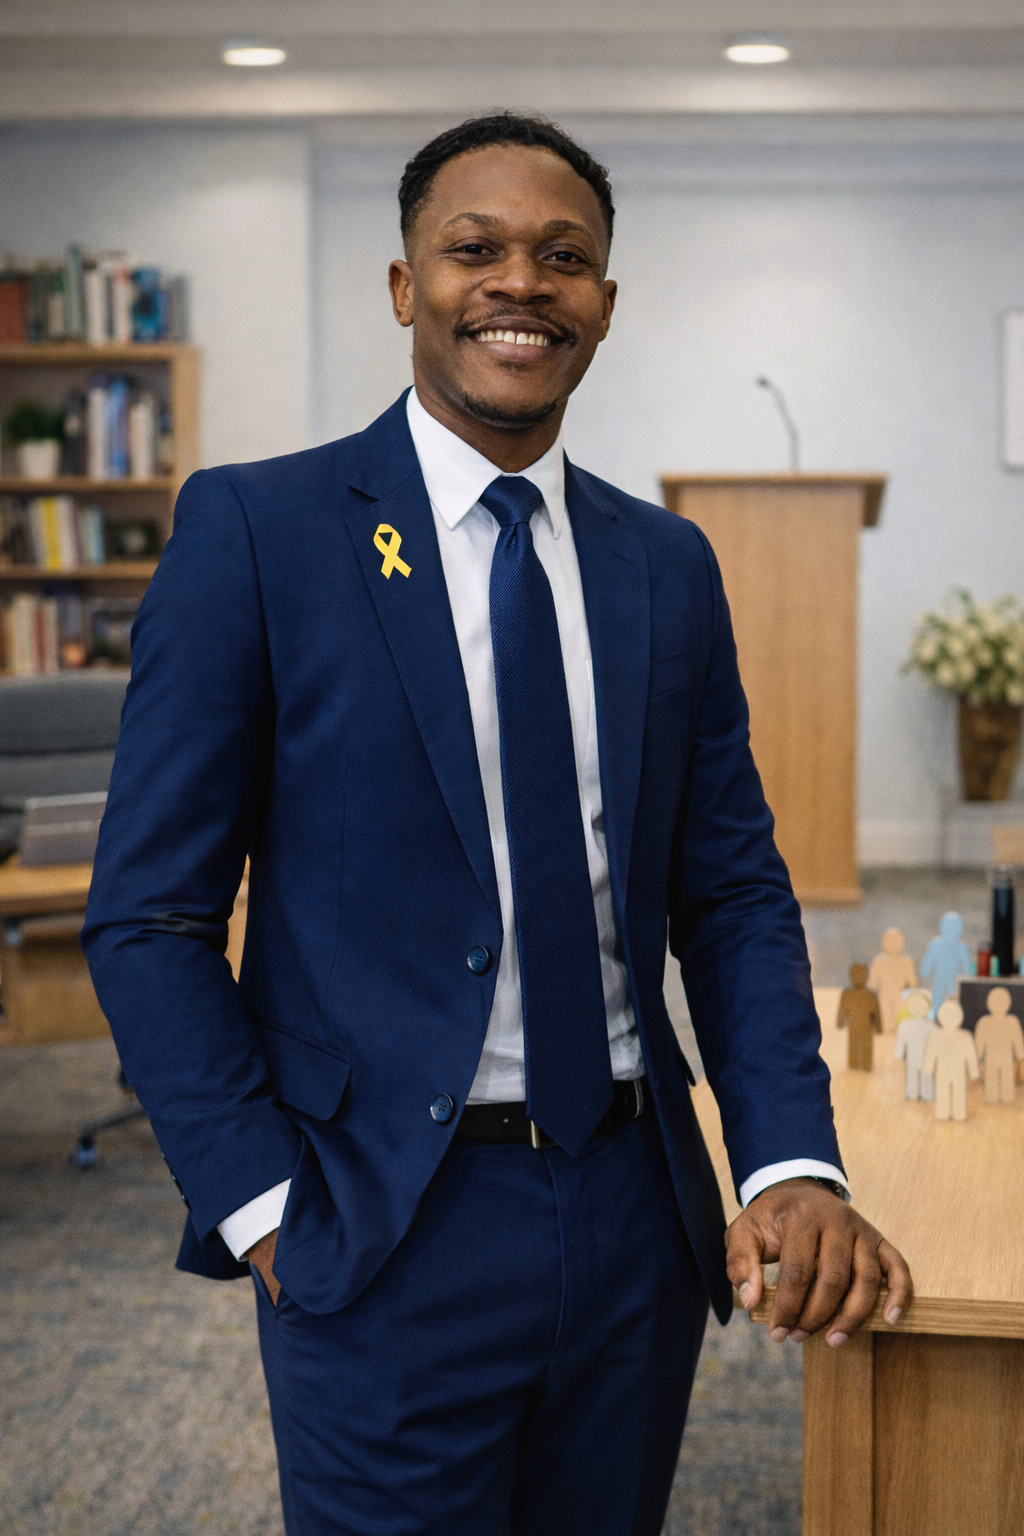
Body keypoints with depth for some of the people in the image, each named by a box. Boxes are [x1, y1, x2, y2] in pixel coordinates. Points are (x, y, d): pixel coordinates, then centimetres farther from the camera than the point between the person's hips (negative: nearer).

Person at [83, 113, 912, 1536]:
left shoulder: (669, 564, 7)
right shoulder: (254, 530, -7)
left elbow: (732, 891, 8)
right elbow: (149, 916, -7)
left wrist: (794, 1163, -6)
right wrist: (265, 1206, -13)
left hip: (640, 1215, 5)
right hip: (386, 1240, -4)